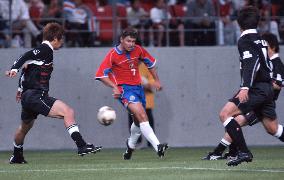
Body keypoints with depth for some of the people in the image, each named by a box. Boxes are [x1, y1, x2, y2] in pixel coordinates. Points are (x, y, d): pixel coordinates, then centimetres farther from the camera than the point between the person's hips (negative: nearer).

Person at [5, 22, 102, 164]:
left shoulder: (43, 50, 18)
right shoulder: (45, 50, -11)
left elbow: (27, 67, 27)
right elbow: (26, 57, -25)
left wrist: (21, 89, 35)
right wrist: (14, 69, -40)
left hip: (28, 96, 11)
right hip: (36, 95, -11)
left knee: (25, 127, 29)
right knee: (67, 111, -20)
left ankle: (17, 157, 48)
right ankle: (81, 146, -28)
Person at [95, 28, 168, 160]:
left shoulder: (138, 50, 1)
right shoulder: (113, 55, -12)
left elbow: (150, 62, 20)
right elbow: (101, 75, -13)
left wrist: (157, 80, 19)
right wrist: (115, 87, -24)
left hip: (138, 87, 6)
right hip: (124, 89, -6)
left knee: (139, 121, 18)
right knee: (142, 116, -25)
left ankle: (131, 145, 46)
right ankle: (158, 147, -37)